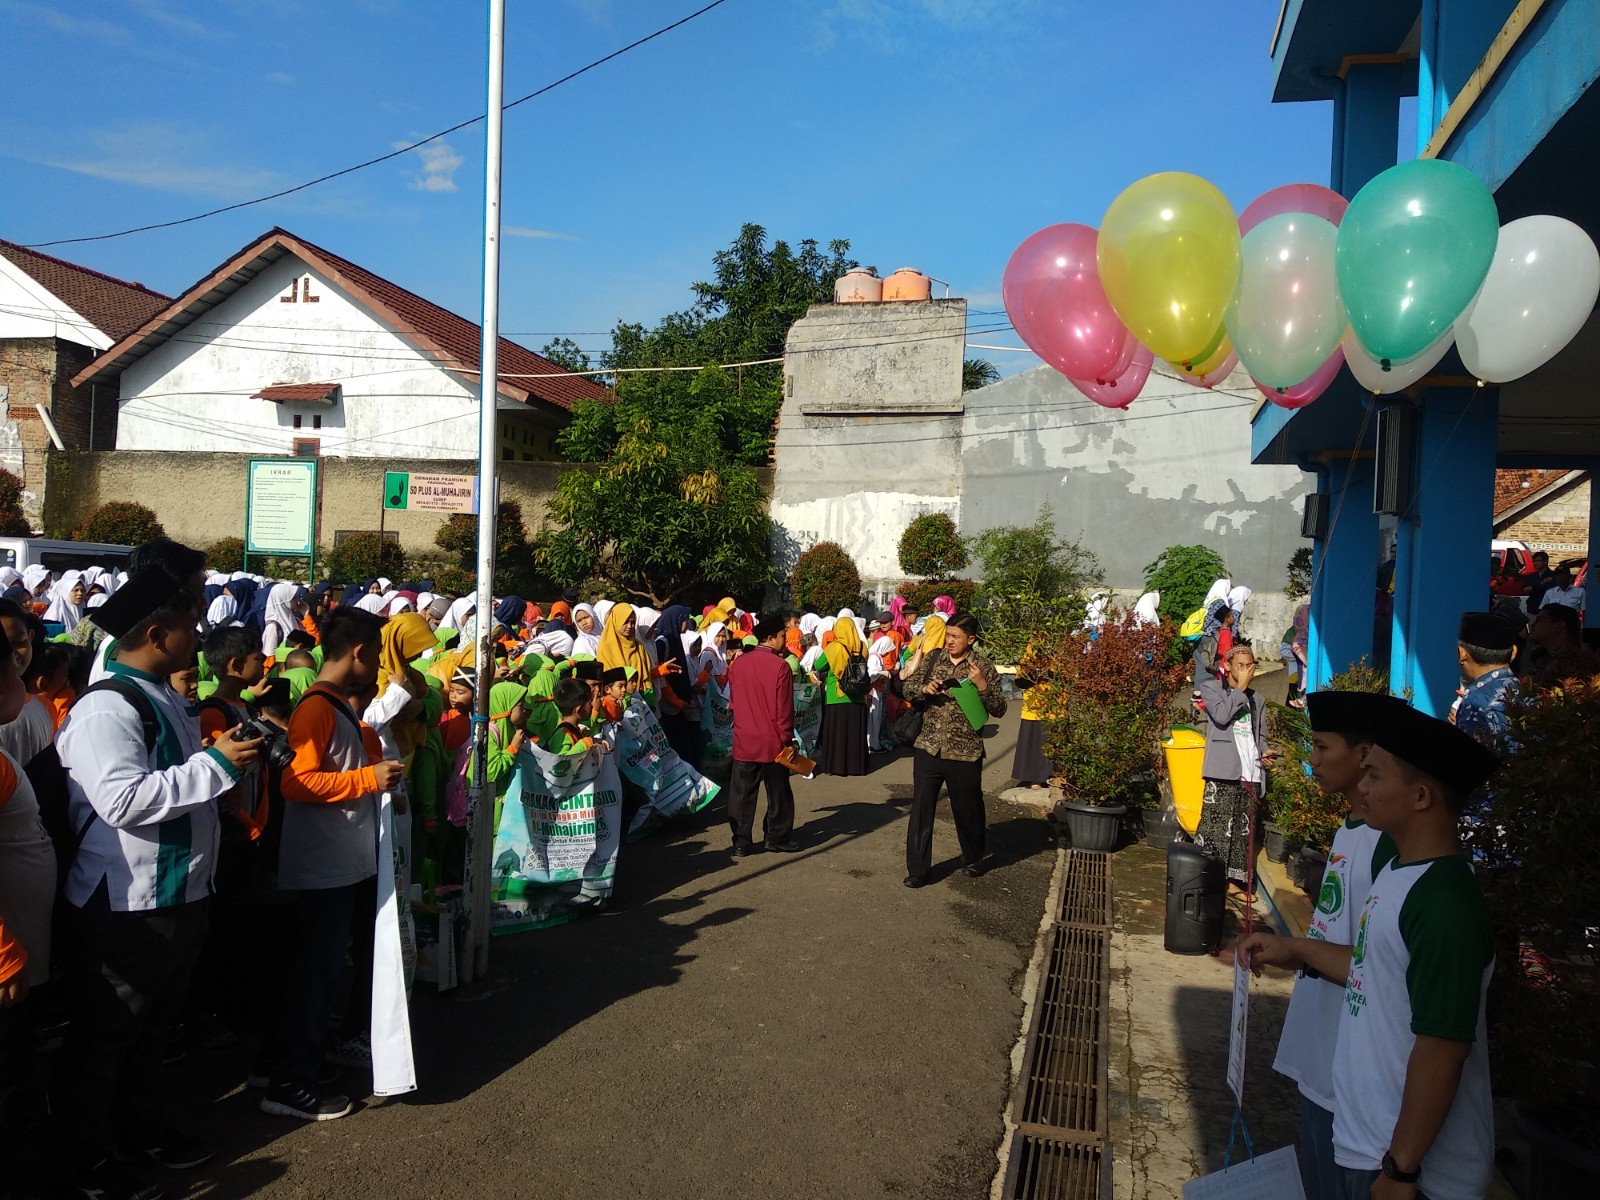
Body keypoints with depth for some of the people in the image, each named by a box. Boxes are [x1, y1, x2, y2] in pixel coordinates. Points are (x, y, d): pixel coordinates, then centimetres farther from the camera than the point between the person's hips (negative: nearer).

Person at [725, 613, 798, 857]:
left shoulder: (738, 663, 0)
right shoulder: (780, 666, -14)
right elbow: (784, 709, -13)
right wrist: (787, 739, -4)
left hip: (744, 739, 4)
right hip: (772, 741, -3)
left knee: (742, 793, 9)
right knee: (778, 792, 12)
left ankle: (741, 842, 12)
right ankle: (777, 837, 21)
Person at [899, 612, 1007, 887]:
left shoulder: (983, 667, -5)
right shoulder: (933, 657, 4)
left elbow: (999, 709, -7)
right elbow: (909, 686, 6)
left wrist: (982, 685, -23)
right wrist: (925, 688, -15)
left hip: (964, 752, -2)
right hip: (928, 748, 2)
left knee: (968, 810, 13)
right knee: (921, 809, 2)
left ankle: (972, 860, 37)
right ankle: (918, 869, 12)